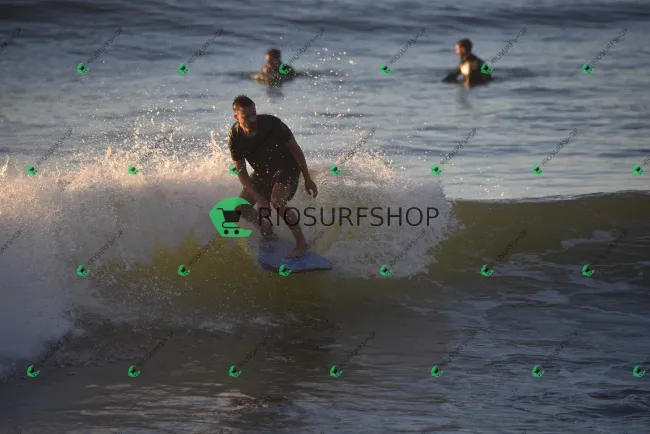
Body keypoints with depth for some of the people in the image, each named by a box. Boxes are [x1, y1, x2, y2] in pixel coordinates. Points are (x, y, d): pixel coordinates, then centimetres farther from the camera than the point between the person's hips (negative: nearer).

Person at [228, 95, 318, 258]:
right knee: (241, 208, -4)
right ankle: (266, 229, 25)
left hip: (287, 166, -5)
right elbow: (241, 172, -13)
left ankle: (302, 244, -19)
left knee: (277, 201, -30)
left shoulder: (271, 124, -29)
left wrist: (307, 179, -14)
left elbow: (295, 149, -17)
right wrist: (258, 198, -22)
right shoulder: (235, 138, -20)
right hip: (263, 172, 5)